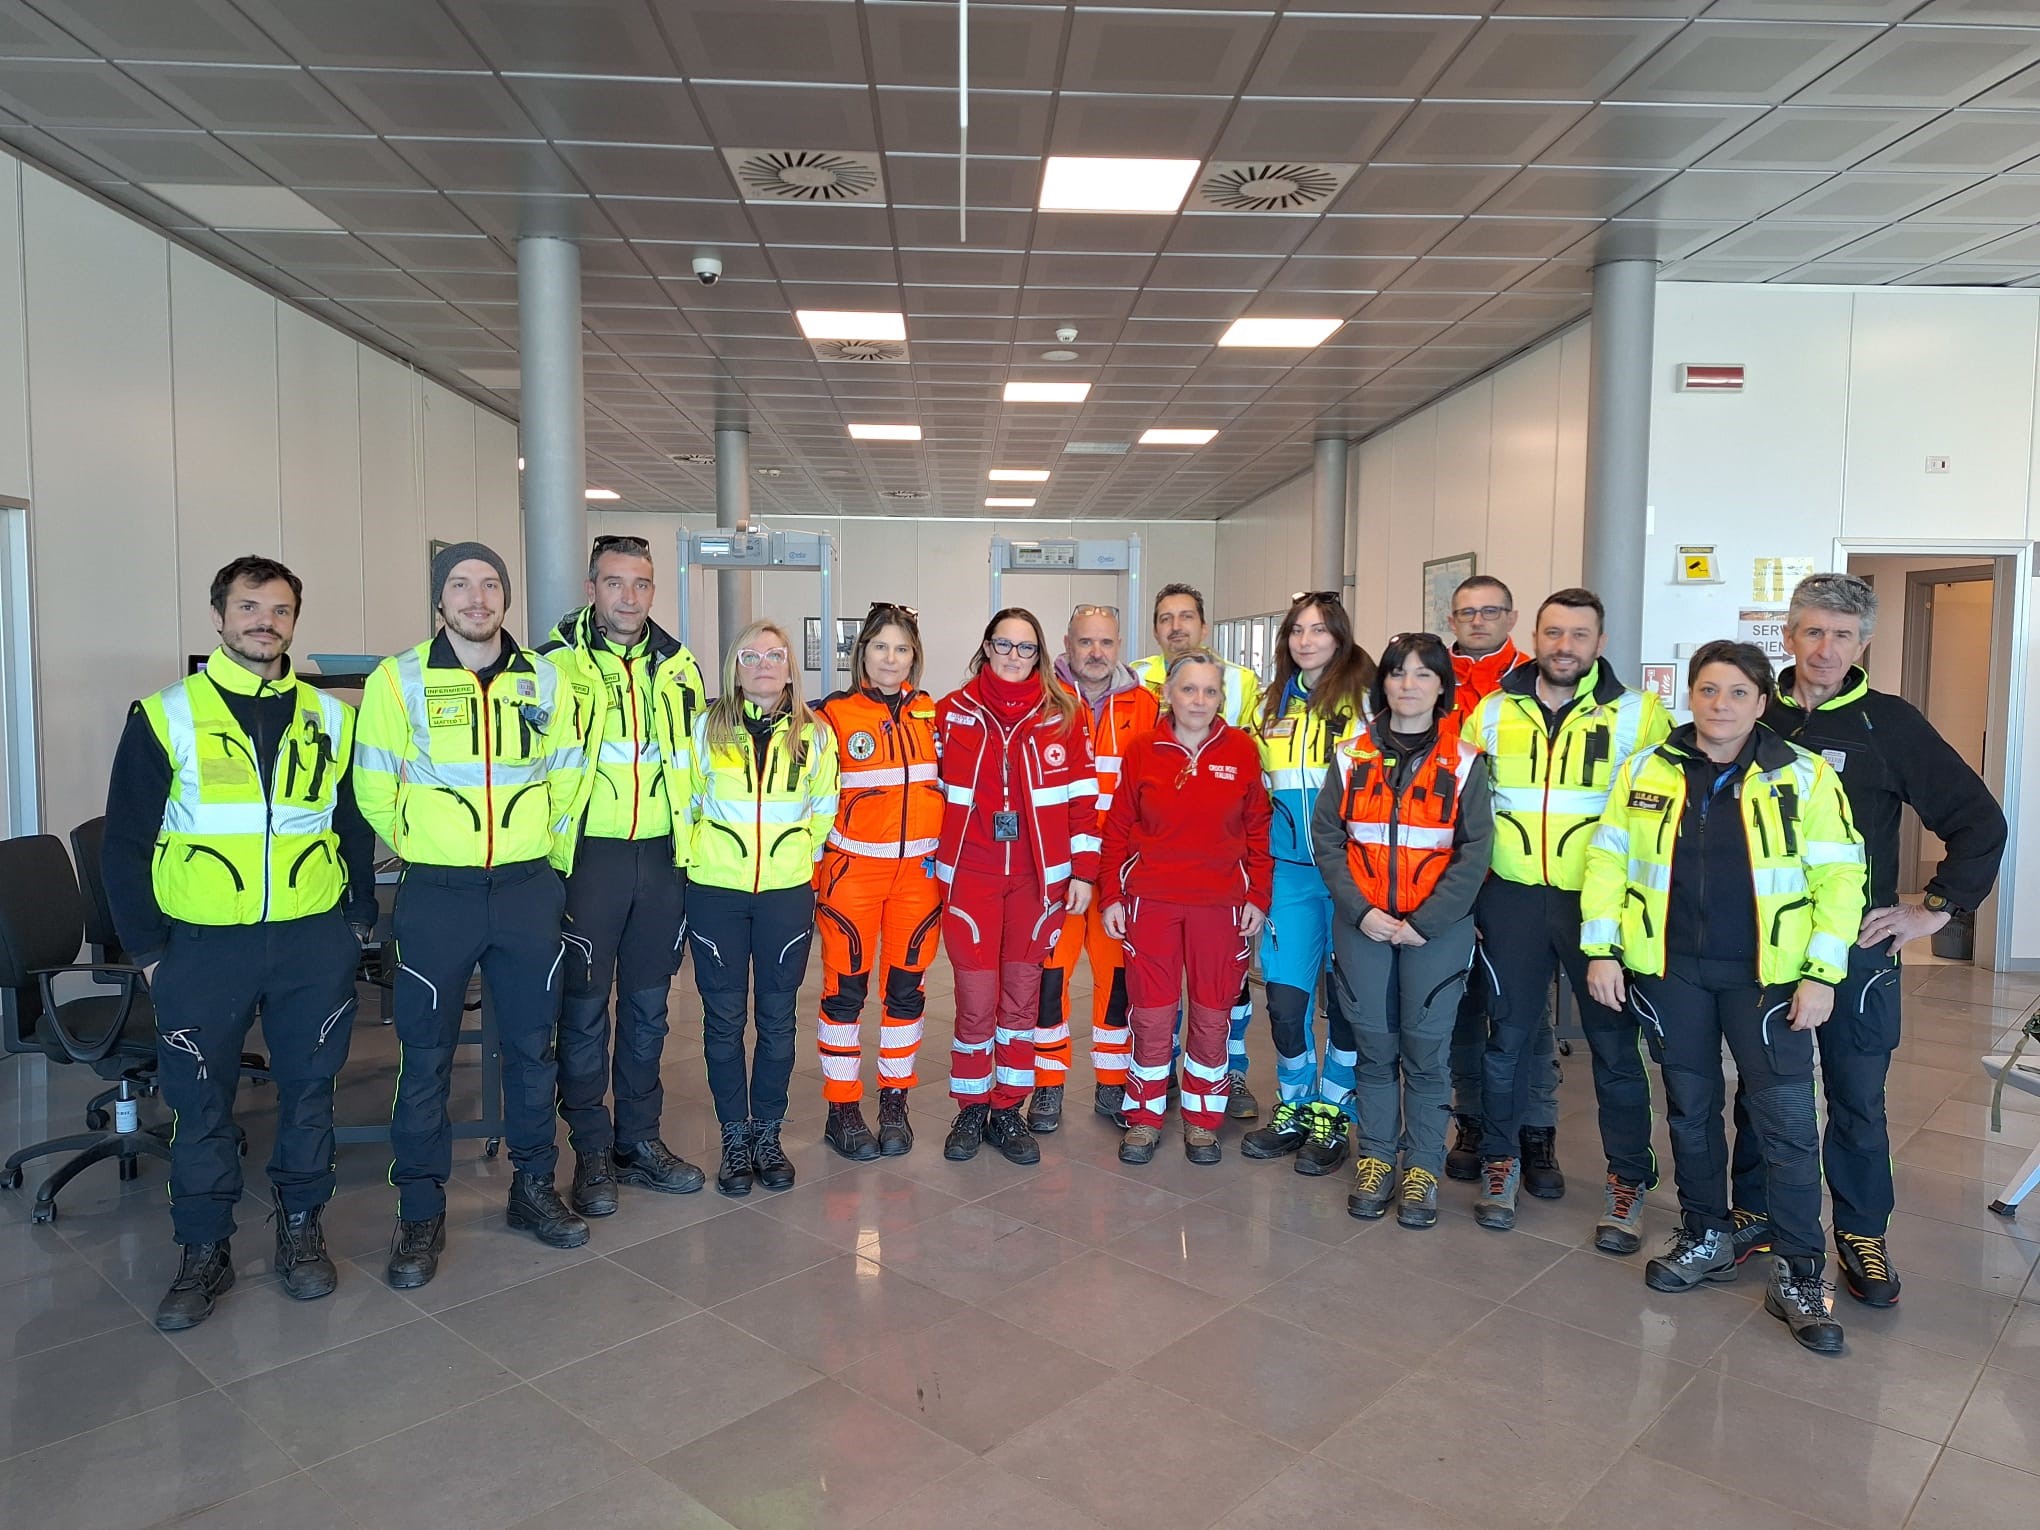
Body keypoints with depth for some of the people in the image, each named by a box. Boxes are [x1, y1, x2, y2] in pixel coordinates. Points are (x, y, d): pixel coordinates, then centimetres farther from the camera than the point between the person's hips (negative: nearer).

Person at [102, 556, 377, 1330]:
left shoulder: (331, 718, 5)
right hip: (203, 946, -1)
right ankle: (203, 1253, 24)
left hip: (313, 943, 2)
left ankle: (302, 1229, 28)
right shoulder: (164, 717, -2)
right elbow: (125, 843, 0)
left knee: (309, 1090, 10)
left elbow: (357, 828, 11)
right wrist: (148, 949, -2)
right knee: (201, 1103, 8)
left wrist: (360, 920, 6)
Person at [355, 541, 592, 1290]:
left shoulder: (545, 681, 4)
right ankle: (420, 1212, 19)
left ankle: (534, 1187, 27)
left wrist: (546, 862, 11)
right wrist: (427, 850, 9)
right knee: (426, 1054, 5)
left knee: (532, 1044, 11)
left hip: (528, 891, 2)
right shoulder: (399, 680, -3)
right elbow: (375, 792, 2)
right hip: (436, 896, -2)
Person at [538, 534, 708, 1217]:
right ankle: (591, 1151, 18)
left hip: (662, 855, 4)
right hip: (587, 855, -4)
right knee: (584, 1006, 4)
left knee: (648, 1005, 12)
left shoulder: (678, 665, 9)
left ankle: (640, 1139, 25)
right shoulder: (558, 662, -4)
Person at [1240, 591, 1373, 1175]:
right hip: (1291, 869, 4)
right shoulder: (1275, 702, 13)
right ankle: (1292, 1109, 23)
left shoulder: (1365, 696, -4)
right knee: (1285, 995, 3)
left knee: (1345, 995, 5)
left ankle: (1332, 1116, 21)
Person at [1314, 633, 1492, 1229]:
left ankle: (1422, 1169, 19)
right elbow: (1326, 838, 2)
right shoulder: (1352, 758, 4)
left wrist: (1425, 922, -11)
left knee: (1426, 1048, 4)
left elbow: (1474, 851, -4)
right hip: (1362, 926, 2)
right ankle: (1375, 1159, 24)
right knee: (1374, 1045, 9)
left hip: (1437, 928, -1)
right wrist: (1360, 911, -9)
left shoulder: (1463, 763, 0)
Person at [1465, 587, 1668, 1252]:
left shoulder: (1638, 715, -2)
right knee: (1508, 1034, 10)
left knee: (1614, 1042, 7)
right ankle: (1500, 1161, 27)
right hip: (1513, 899, 2)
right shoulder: (1491, 711, 4)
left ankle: (1627, 1182, 22)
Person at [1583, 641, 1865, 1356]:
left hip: (1767, 974, -2)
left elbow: (1838, 876, -4)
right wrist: (1601, 949, -2)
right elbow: (1607, 861, 5)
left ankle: (1800, 1274, 11)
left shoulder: (1804, 776, -3)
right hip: (1670, 970, 2)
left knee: (1787, 1119, -2)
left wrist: (1822, 972, -10)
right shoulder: (1646, 772, 2)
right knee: (1690, 1107, 13)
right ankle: (1706, 1237, 30)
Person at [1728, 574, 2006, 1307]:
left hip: (1856, 946, -2)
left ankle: (1862, 1233, 23)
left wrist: (1937, 908, -4)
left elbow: (1979, 819, 0)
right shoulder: (1755, 718, 2)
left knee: (1858, 1096, 7)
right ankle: (1753, 1213, 26)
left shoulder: (1891, 722, -3)